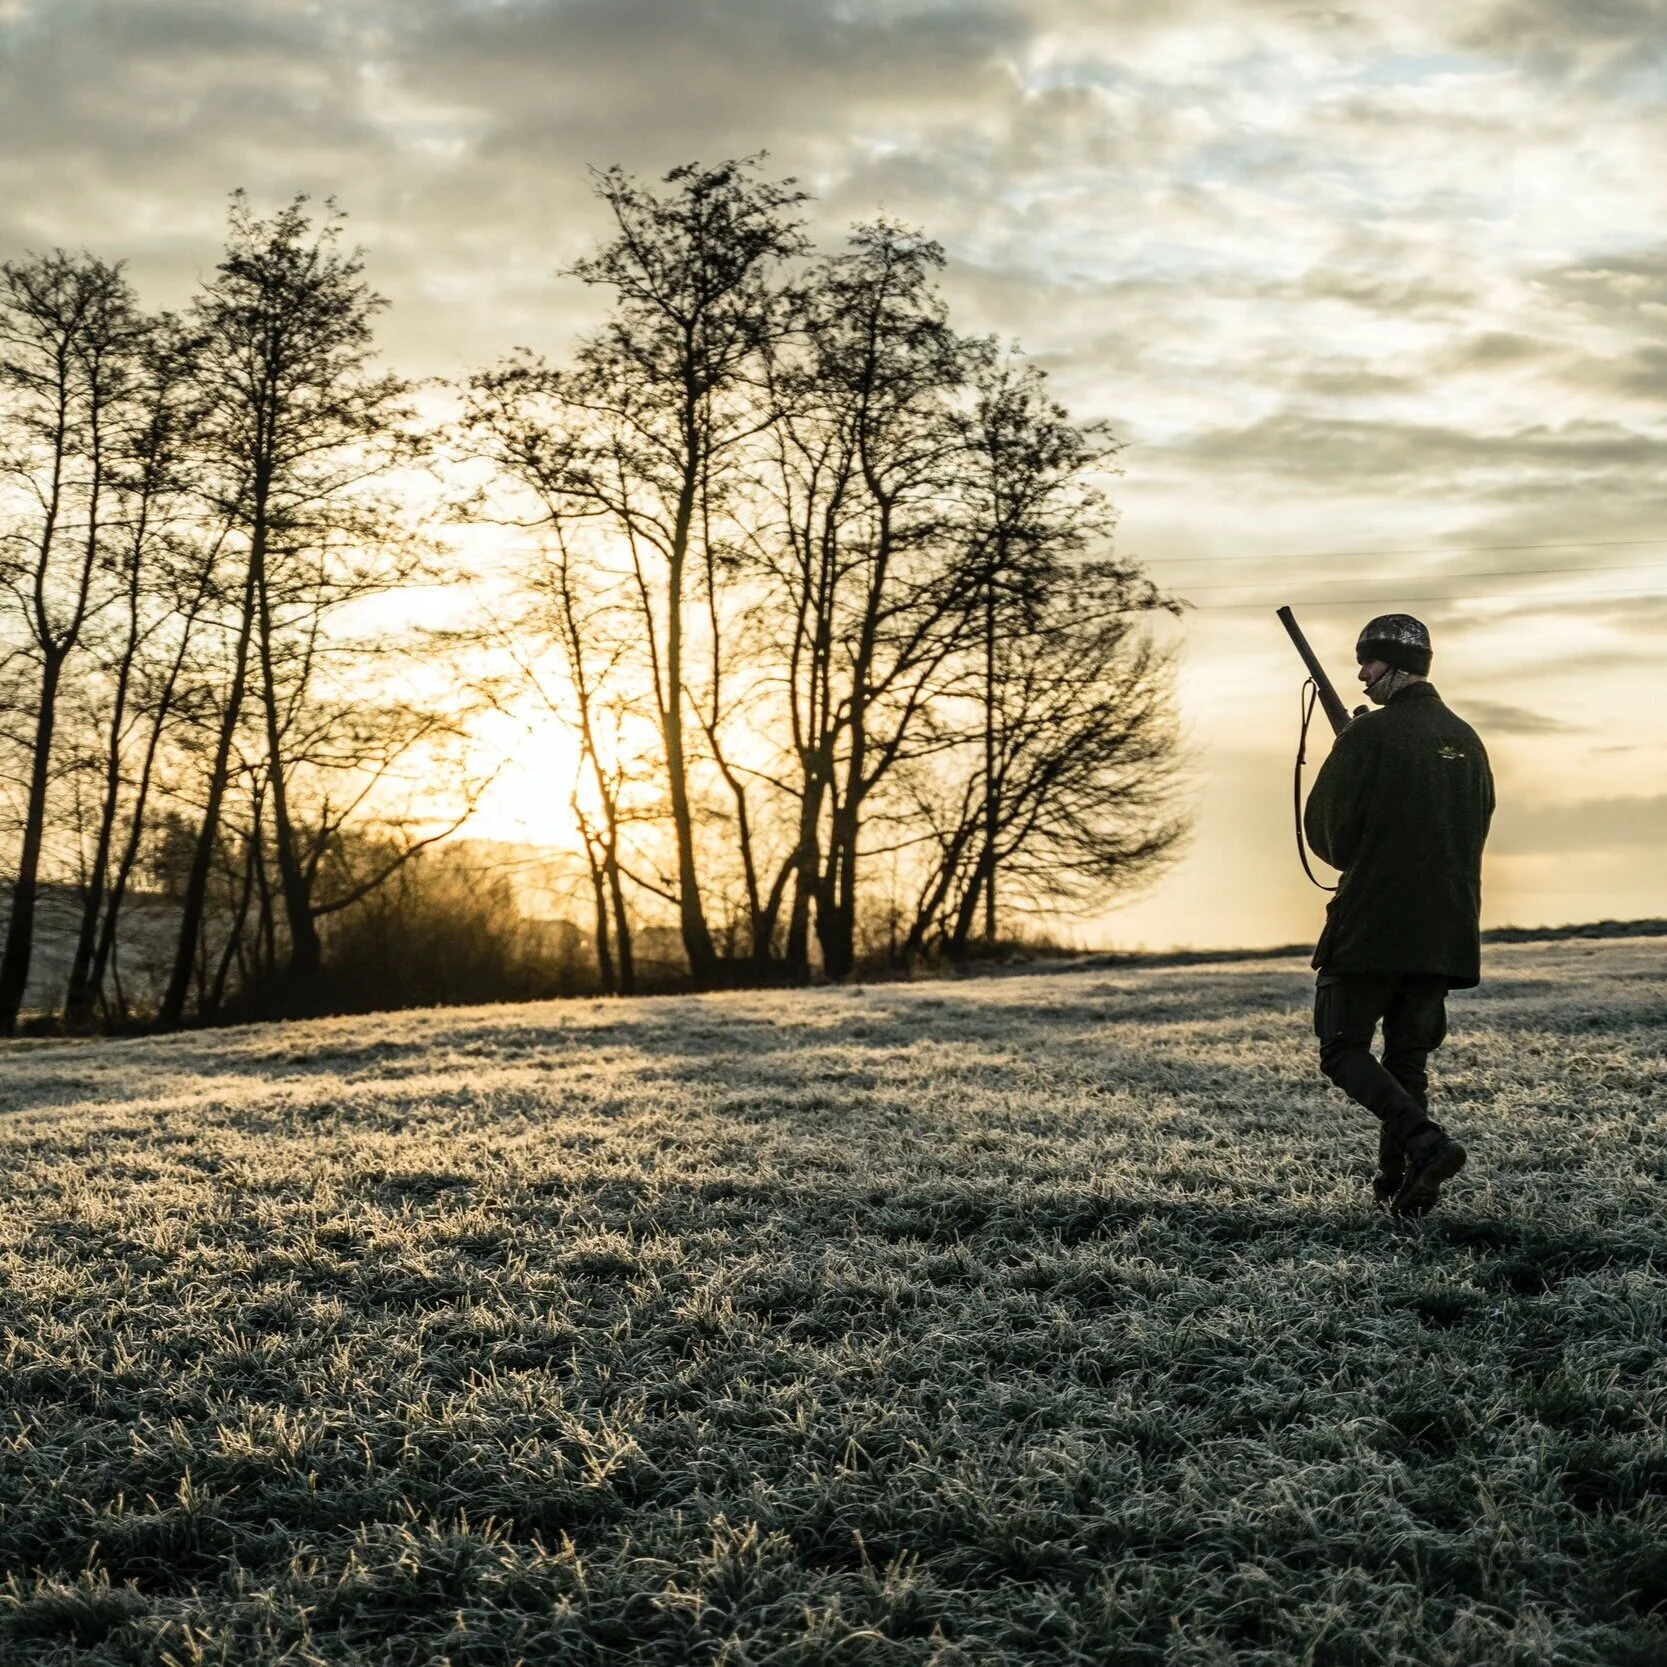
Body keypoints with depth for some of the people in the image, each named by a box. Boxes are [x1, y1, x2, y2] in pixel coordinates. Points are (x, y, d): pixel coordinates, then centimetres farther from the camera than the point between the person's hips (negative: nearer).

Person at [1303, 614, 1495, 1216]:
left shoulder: (1371, 733, -11)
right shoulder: (1466, 740, 10)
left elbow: (1325, 828, -8)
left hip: (1371, 924, -7)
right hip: (1446, 933, 7)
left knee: (1344, 1049, 0)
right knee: (1408, 1058, 14)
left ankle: (1426, 1143, -17)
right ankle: (1397, 1182, 13)